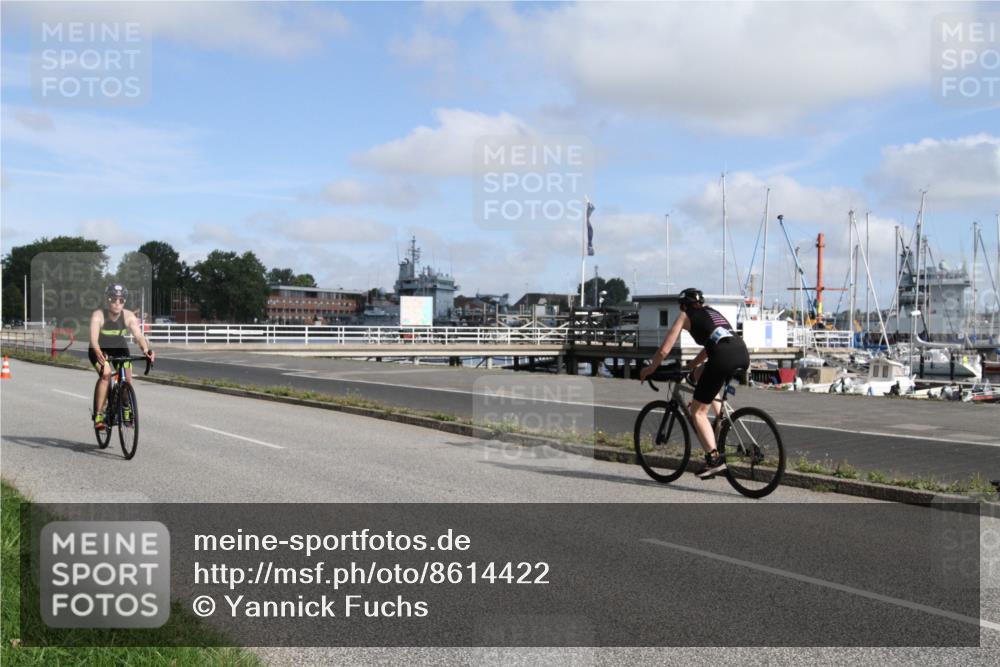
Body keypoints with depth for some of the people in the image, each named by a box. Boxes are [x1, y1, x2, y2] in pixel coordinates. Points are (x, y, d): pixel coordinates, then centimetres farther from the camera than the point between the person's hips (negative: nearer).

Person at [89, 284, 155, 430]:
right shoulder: (98, 315, -25)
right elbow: (93, 338, -37)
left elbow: (139, 335, -30)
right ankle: (98, 414, -19)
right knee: (106, 374, -27)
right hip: (100, 350, -3)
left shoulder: (129, 316, -19)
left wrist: (146, 349, -50)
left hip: (120, 348, 3)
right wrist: (98, 353, -57)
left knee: (127, 379, -12)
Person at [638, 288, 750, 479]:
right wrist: (693, 363, 52)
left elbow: (664, 351, 13)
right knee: (700, 373, 34)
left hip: (724, 357, -7)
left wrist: (649, 369, 29)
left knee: (698, 412, 3)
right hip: (743, 353, 7)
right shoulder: (712, 312, 34)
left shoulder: (685, 316, 16)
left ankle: (714, 459, -11)